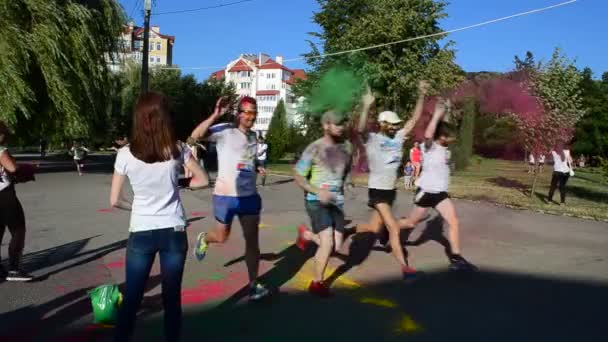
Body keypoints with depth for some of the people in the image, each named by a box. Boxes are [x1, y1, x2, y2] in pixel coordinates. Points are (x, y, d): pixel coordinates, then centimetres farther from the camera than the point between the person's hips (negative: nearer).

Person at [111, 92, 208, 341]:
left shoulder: (126, 154, -8)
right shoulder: (177, 150, -6)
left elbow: (115, 201, -2)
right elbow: (202, 180, 7)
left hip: (141, 233, 0)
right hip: (174, 232, 1)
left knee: (131, 298, 12)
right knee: (172, 297, 12)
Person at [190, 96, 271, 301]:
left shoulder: (253, 136, 11)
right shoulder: (225, 131, -10)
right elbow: (195, 135, -25)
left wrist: (257, 168, 7)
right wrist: (215, 116, -31)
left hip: (250, 196, 5)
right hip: (225, 196, -5)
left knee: (252, 240, 4)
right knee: (221, 238, 12)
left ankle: (253, 284, 14)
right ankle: (204, 239, 47)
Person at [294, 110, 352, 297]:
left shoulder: (346, 146, 4)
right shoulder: (314, 149, -12)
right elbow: (298, 176, -10)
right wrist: (318, 191, -22)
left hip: (337, 201, 6)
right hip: (316, 200, -6)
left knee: (336, 246, 4)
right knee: (328, 242, -15)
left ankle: (306, 234, 33)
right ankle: (317, 283, 6)